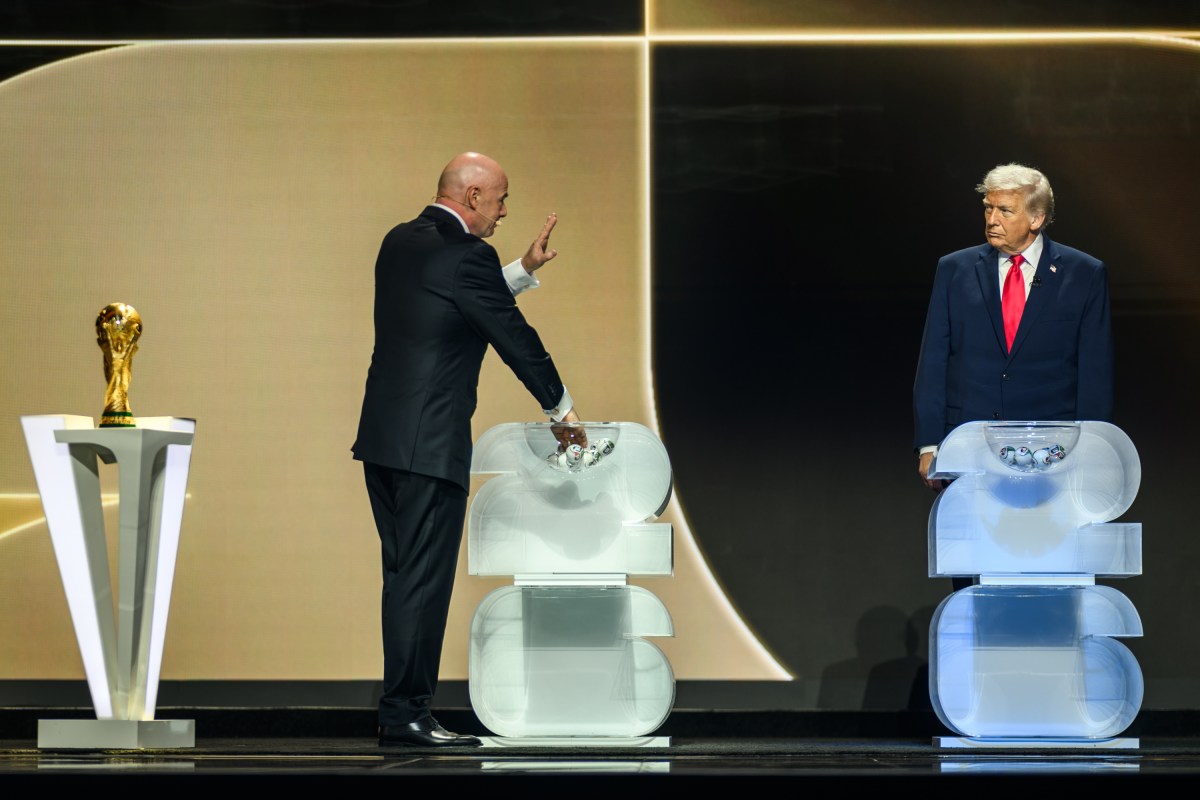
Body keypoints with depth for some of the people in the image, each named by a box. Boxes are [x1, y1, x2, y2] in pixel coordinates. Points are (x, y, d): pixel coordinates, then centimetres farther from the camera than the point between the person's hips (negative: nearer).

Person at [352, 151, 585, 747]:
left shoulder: (400, 242, 14)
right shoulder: (465, 255, -12)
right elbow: (516, 338, -6)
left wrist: (525, 269, 26)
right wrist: (560, 410, 6)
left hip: (383, 438, 9)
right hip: (431, 445, -9)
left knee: (405, 578, 13)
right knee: (423, 581, -5)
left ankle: (400, 714, 16)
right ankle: (406, 715, -2)